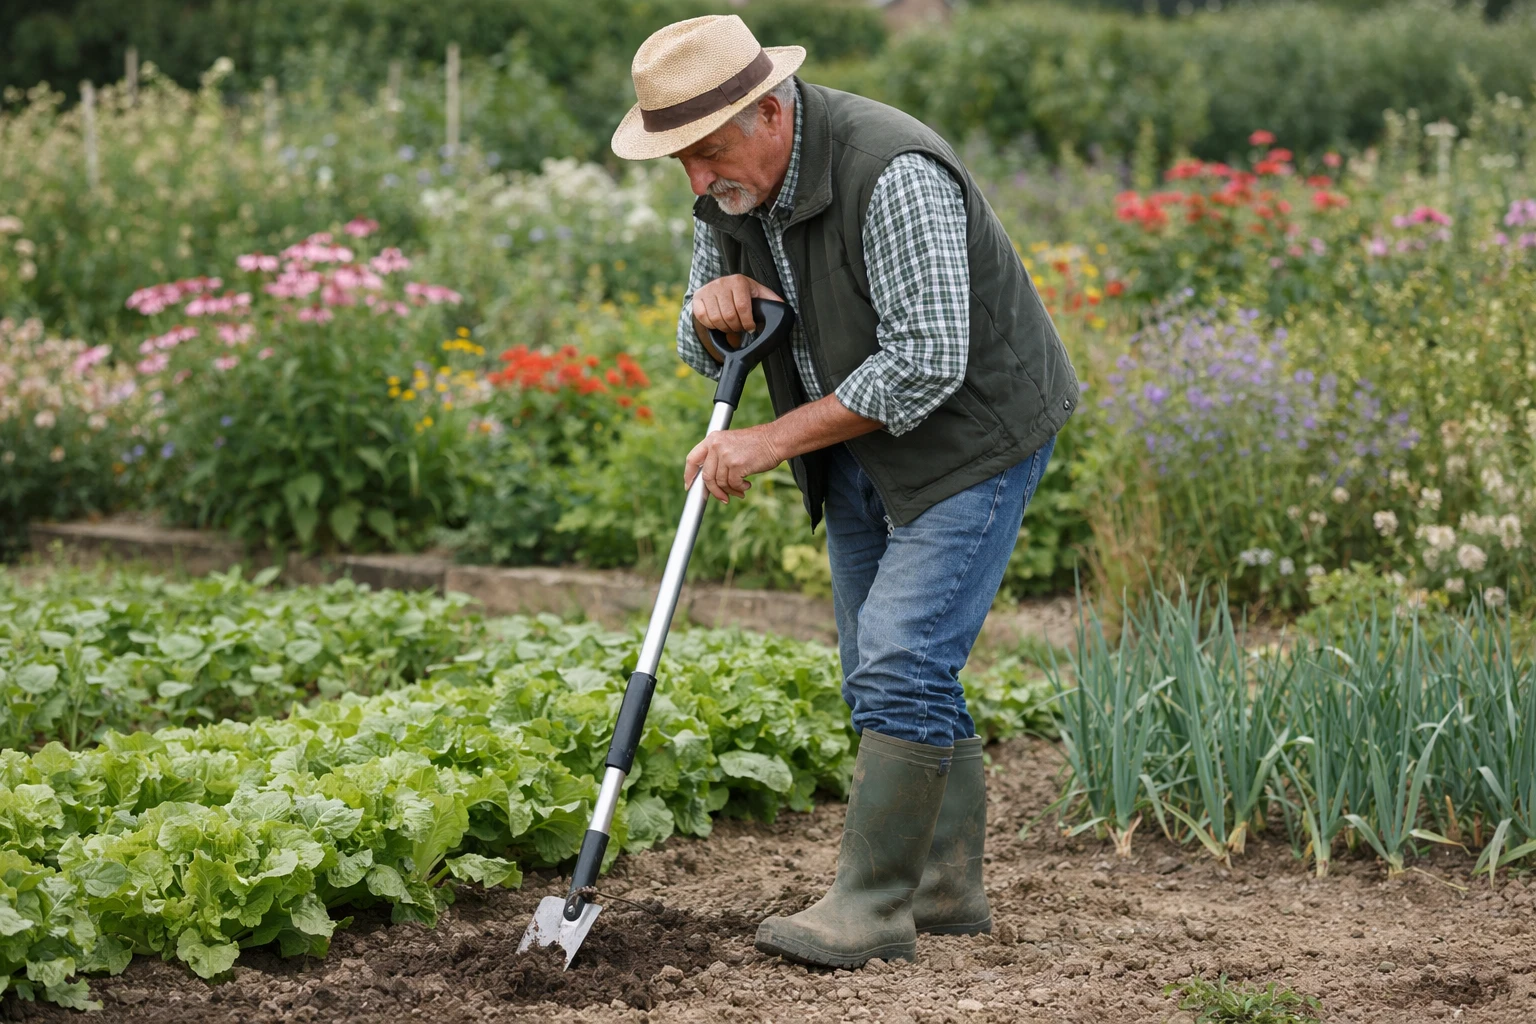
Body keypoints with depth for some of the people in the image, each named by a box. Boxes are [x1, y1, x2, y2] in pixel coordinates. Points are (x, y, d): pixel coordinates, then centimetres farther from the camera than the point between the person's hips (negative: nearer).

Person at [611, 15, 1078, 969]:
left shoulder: (891, 175, -29)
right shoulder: (733, 186, -2)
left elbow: (926, 364, -31)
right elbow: (708, 354, 9)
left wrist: (774, 440, -27)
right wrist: (713, 310, -17)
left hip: (972, 433, -9)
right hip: (864, 446, 9)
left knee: (902, 664, -15)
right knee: (883, 673, 11)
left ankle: (872, 905, -9)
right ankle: (948, 885, 21)